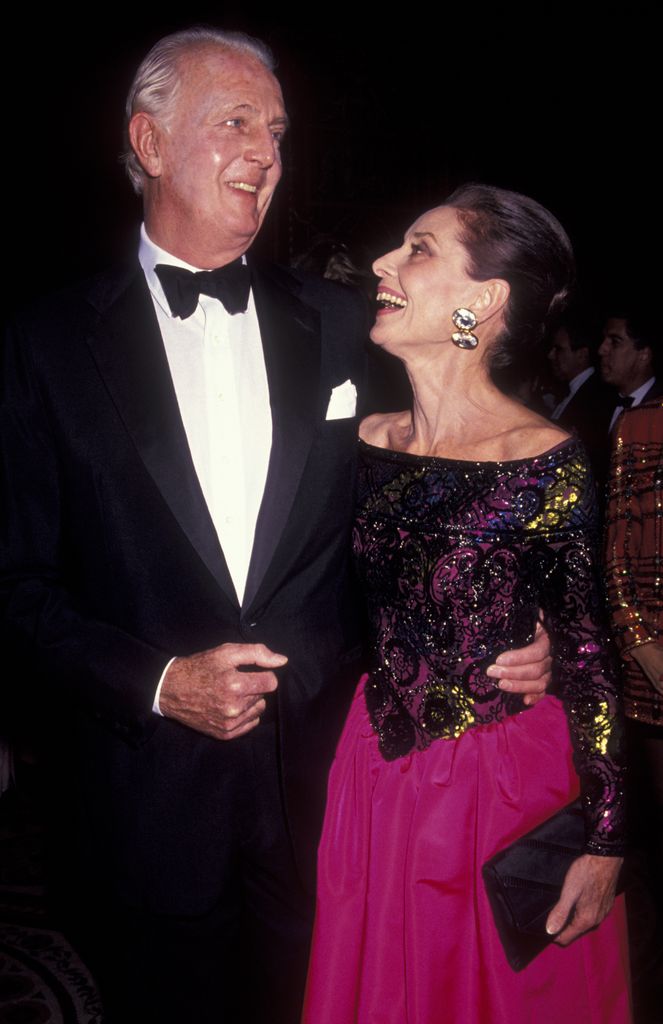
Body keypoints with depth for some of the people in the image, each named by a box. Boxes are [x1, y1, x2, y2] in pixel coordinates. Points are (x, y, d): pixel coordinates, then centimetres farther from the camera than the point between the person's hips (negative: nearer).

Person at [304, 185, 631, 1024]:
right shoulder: (361, 443, -2)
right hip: (375, 783, 5)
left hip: (507, 789, -4)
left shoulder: (548, 466, -18)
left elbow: (588, 655, -13)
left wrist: (604, 839, -11)